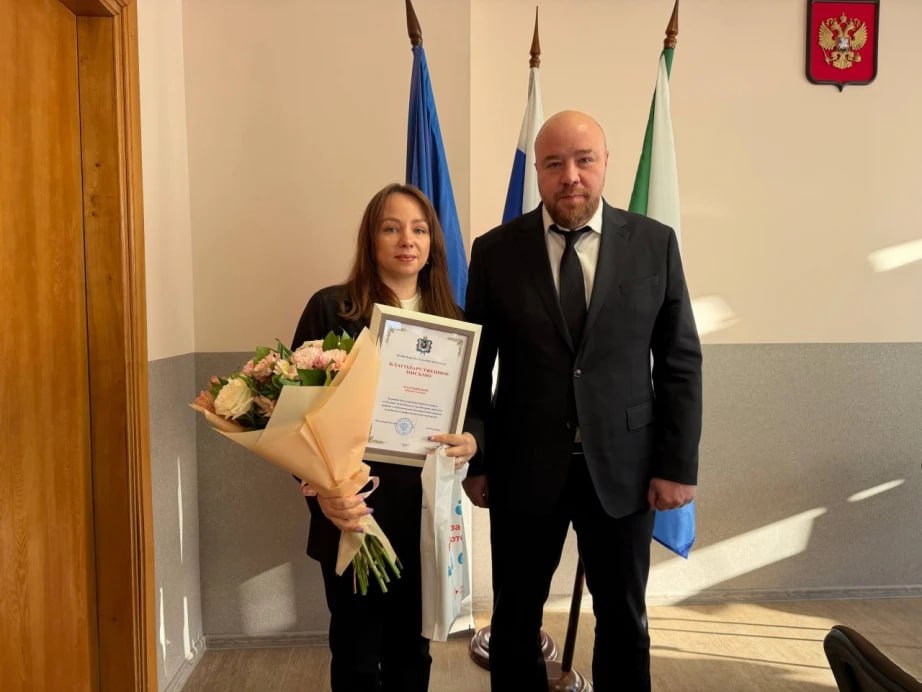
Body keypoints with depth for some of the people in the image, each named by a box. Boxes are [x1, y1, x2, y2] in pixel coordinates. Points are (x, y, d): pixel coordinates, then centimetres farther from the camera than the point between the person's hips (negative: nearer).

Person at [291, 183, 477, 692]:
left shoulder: (451, 319, 6)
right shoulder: (331, 309, -6)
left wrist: (472, 441, -13)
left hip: (426, 511, 3)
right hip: (355, 510, -3)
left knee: (412, 649, 19)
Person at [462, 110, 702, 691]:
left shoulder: (655, 243, -2)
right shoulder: (495, 251, -3)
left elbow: (681, 362, 0)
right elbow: (475, 367, 0)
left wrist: (678, 465, -3)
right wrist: (475, 461, -1)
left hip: (623, 467, 1)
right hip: (523, 468, 0)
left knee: (624, 619, 18)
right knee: (515, 619, 16)